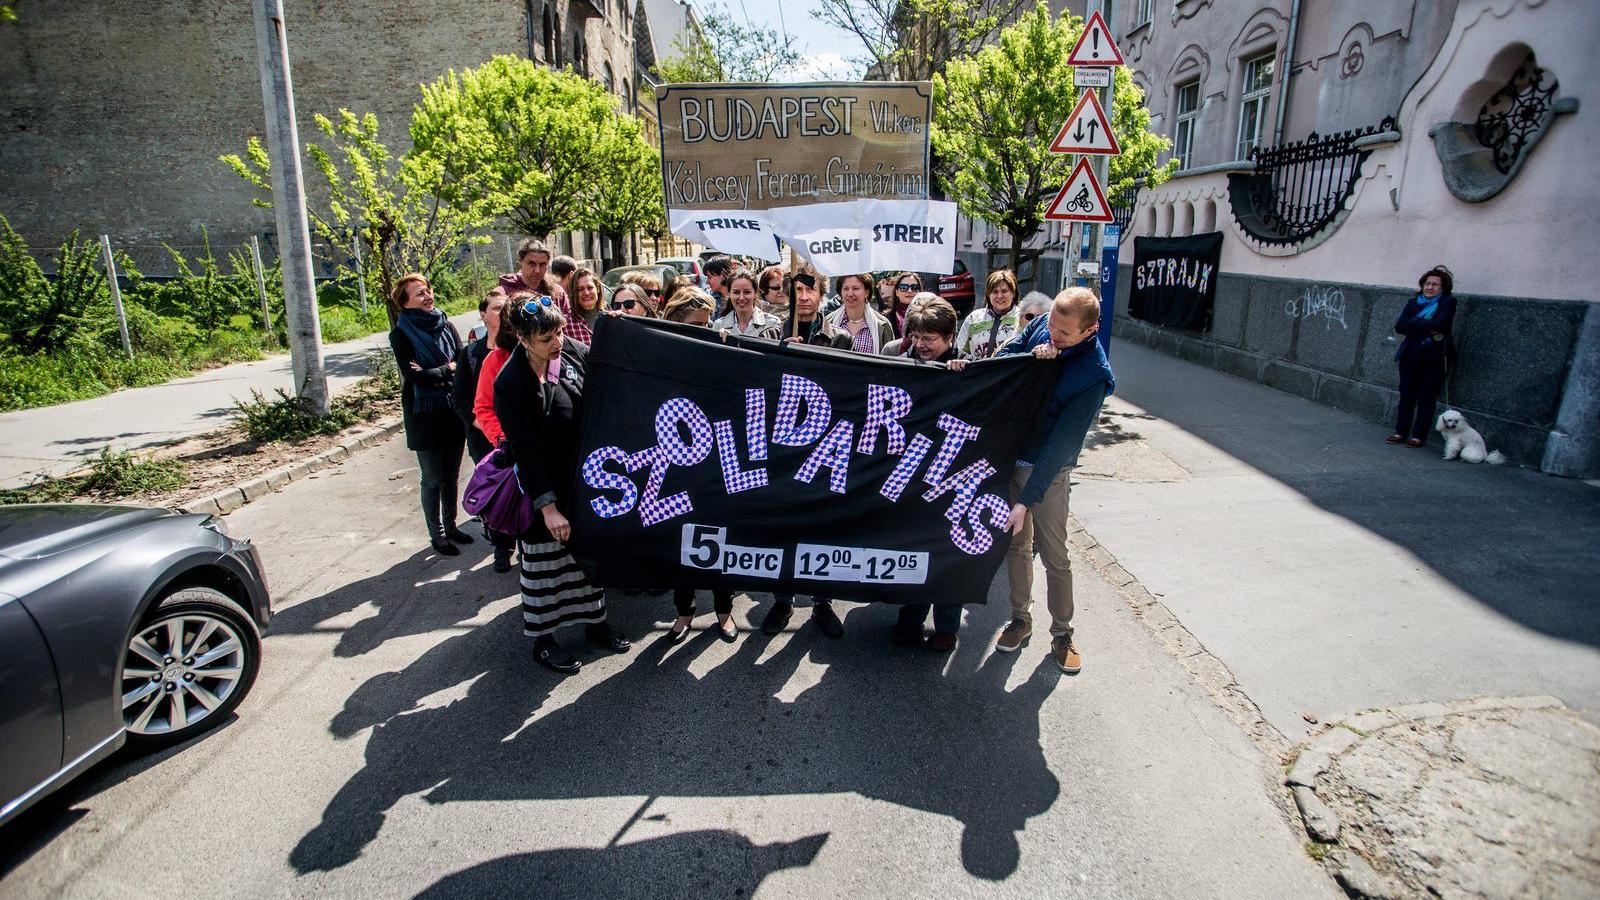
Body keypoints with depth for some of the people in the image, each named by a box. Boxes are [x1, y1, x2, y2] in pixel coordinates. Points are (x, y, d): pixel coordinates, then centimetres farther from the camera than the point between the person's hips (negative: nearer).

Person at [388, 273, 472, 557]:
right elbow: (414, 376, -18)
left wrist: (433, 373, -16)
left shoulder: (445, 324, 4)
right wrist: (448, 369, -10)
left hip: (453, 411, 4)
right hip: (423, 414, -4)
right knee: (433, 479, 5)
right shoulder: (400, 335, -8)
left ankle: (450, 526, 30)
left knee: (452, 475, 14)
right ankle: (437, 535, 19)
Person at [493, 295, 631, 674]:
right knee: (545, 562, 9)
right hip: (544, 486, -5)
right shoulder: (510, 383, -20)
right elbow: (525, 451, -20)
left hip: (584, 476, 5)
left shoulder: (572, 352, -7)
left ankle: (594, 620, 37)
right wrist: (548, 506, -21)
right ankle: (542, 639, 27)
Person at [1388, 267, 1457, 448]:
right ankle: (1401, 432, 14)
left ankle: (1419, 435, 7)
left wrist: (1413, 324, -10)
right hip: (1410, 356, 4)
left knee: (1426, 398, 1)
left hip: (1434, 357, -4)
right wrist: (1426, 328, -13)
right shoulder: (1413, 302, 12)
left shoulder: (1448, 302, 0)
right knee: (1406, 395, 6)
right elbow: (1399, 326, -3)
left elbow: (1438, 324, -18)